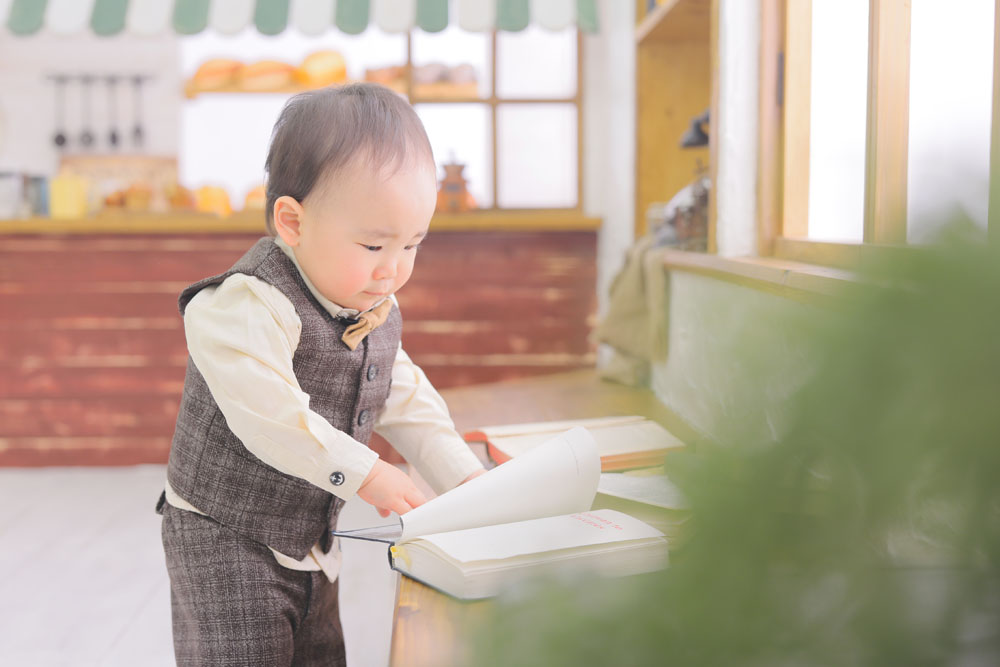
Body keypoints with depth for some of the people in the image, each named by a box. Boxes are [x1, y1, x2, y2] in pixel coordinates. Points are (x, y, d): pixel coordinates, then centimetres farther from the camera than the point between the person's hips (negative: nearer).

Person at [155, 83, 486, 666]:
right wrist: (366, 475, -35)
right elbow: (270, 414, -37)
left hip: (312, 541, 8)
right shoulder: (247, 308, -27)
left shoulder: (377, 313, 2)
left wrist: (467, 480, -5)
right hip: (225, 538, -8)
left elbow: (407, 401, 6)